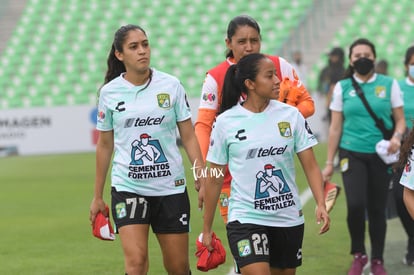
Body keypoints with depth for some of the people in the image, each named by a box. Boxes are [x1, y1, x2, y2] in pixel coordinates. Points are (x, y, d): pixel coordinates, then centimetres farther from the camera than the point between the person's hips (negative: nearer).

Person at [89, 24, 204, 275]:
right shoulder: (109, 92, 1)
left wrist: (203, 179, -8)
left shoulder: (171, 85, -1)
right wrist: (98, 196, 13)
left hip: (171, 187, 1)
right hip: (128, 187, -1)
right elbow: (105, 145, 10)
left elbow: (189, 136, 3)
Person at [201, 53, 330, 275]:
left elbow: (310, 166, 1)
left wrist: (320, 204, -14)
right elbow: (214, 179, 3)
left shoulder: (290, 115, 1)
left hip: (289, 219, 3)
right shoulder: (225, 122, -4)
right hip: (245, 219, -3)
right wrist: (207, 229, 6)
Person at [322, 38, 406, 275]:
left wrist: (397, 136, -16)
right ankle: (359, 255, 5)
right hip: (352, 153, -1)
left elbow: (400, 120, 6)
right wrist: (329, 162, 6)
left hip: (380, 155, 1)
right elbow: (336, 127, 7)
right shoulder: (342, 87, 4)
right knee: (356, 204, -17)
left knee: (377, 209, 4)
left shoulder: (389, 84, 3)